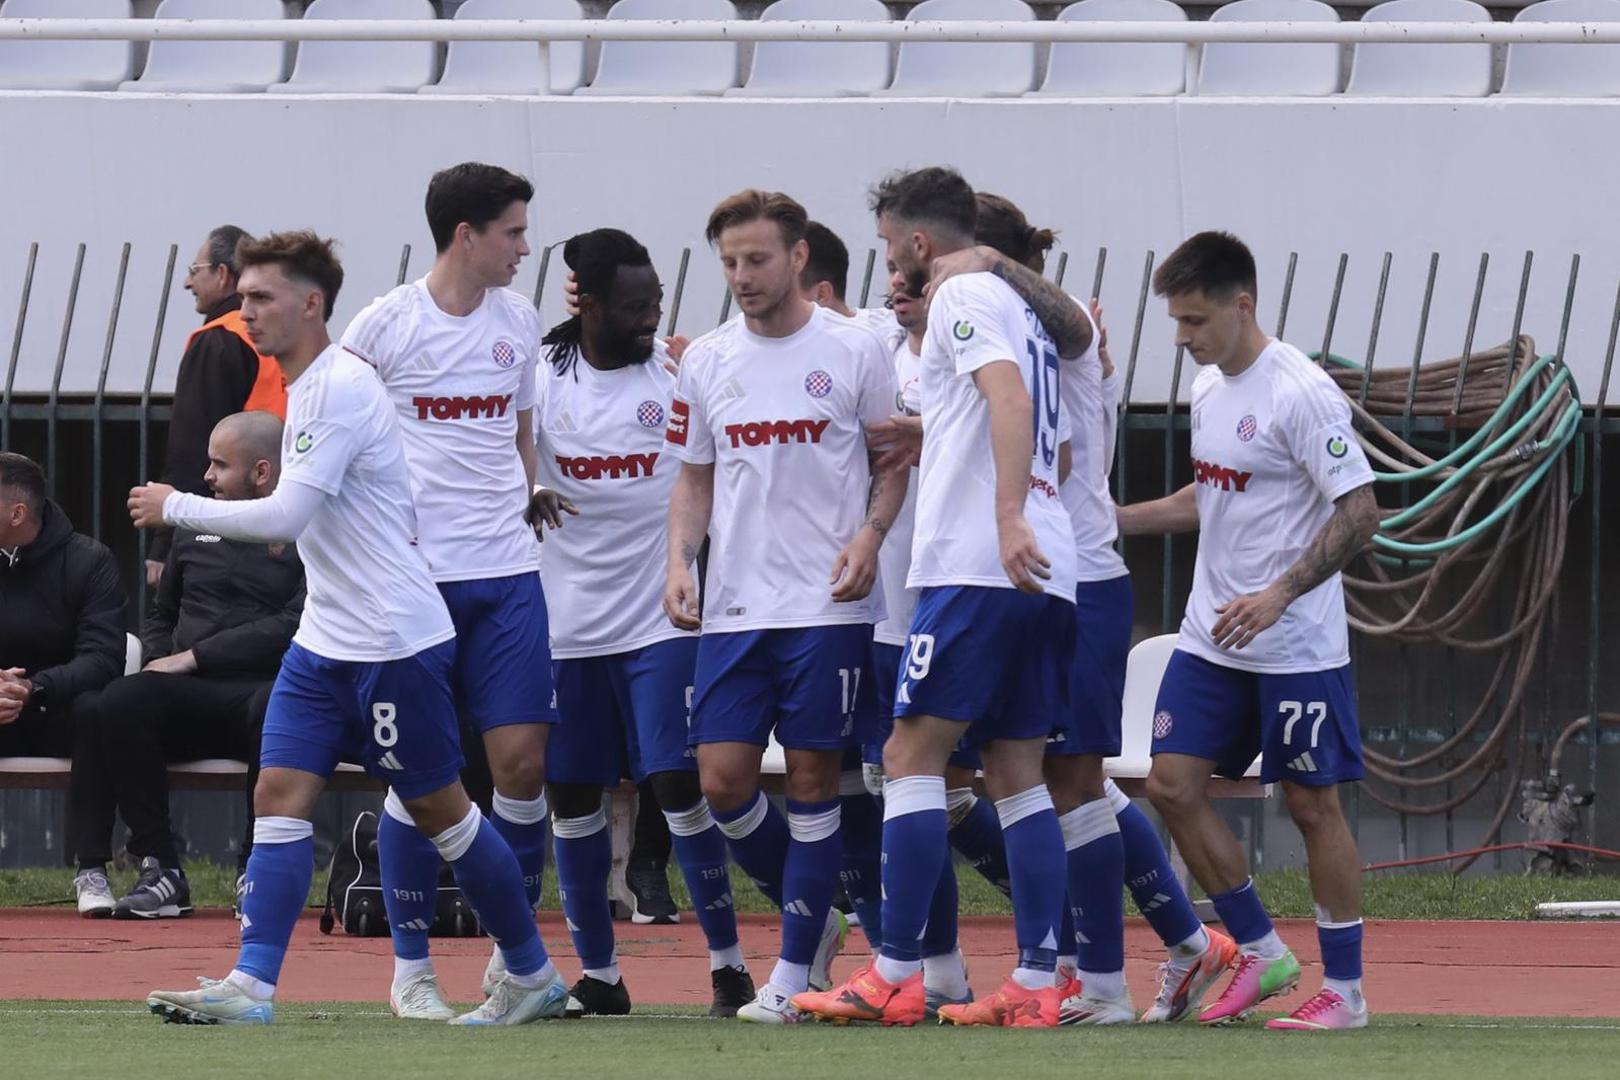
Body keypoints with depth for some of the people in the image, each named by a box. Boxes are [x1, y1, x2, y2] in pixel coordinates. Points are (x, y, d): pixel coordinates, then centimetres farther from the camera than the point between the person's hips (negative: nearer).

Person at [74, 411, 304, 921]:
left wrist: (193, 656, -10)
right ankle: (160, 871, -23)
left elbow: (294, 628, -10)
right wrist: (161, 659, 7)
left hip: (265, 690, -4)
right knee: (119, 703, -27)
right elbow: (160, 617, 32)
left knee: (276, 710, -41)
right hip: (189, 703, 5)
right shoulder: (196, 533, 23)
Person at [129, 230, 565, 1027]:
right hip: (324, 640, 9)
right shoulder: (305, 388, 12)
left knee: (438, 807, 2)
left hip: (395, 643, -9)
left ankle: (532, 976, 15)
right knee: (280, 794, -3)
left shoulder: (342, 389, -18)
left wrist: (176, 507, -14)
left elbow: (284, 517, -23)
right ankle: (251, 985, -8)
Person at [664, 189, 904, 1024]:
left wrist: (869, 535, -12)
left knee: (812, 777, -2)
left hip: (827, 604, -4)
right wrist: (680, 562, 2)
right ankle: (814, 920, 20)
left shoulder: (852, 353, -1)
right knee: (722, 778, -3)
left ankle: (795, 972, 4)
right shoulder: (705, 363, 10)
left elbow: (898, 460, 6)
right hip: (733, 607, 4)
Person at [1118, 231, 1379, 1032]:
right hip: (1210, 635, 8)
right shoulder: (1208, 387, 10)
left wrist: (1280, 593, -26)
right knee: (1173, 785, 1)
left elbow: (1359, 513, -18)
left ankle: (1344, 990, 7)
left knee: (1312, 805, -2)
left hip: (1296, 645, -8)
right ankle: (1261, 953, 14)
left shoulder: (1301, 394, -16)